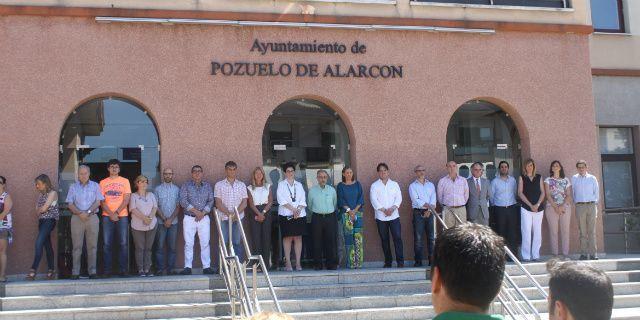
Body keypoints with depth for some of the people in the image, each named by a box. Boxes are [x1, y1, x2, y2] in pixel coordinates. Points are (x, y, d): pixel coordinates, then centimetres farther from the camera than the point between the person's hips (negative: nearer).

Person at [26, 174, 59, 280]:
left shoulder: (52, 193, -7)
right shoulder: (41, 194, 17)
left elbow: (44, 208, -13)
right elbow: (37, 210, 14)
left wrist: (39, 210, 4)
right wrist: (41, 210, -5)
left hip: (49, 220, -8)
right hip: (42, 221, 8)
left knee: (39, 242, -19)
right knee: (47, 244, 8)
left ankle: (33, 270, -24)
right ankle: (51, 270, 11)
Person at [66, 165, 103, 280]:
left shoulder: (95, 186, 10)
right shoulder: (73, 187, 12)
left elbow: (98, 202, 2)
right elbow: (70, 204, 4)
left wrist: (88, 212, -13)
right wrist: (79, 213, -13)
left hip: (92, 217, 0)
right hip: (77, 218, 0)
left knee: (92, 246, -1)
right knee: (77, 246, -2)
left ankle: (92, 271, 1)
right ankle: (75, 272, -1)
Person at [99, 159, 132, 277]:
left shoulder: (125, 181, 7)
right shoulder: (103, 183, 9)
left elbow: (126, 199, -1)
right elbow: (102, 201, 2)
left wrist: (117, 213, -11)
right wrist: (111, 214, -11)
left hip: (122, 216, 0)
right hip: (107, 216, 1)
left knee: (123, 243, -2)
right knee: (107, 244, -1)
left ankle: (124, 269, 2)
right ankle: (107, 270, 3)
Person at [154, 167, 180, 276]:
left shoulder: (177, 189, 8)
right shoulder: (158, 189, 4)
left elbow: (178, 206, 4)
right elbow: (156, 206, 0)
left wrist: (171, 219, -8)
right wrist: (164, 219, -8)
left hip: (173, 221, 1)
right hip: (161, 222, -1)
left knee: (172, 247, 2)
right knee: (160, 246, -3)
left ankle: (170, 268, 7)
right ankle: (160, 269, 1)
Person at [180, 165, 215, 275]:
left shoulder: (207, 186, 10)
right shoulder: (186, 185, 3)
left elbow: (211, 201, 5)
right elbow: (183, 201, -7)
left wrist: (203, 213, -9)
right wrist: (196, 211, -14)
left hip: (204, 218, 2)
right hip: (189, 218, -1)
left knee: (205, 243, 0)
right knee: (188, 244, -2)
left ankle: (206, 267, 3)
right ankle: (188, 267, 1)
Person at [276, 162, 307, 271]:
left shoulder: (299, 185, 17)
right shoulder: (281, 184, 7)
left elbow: (303, 200, 9)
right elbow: (282, 200, -4)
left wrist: (298, 210, -9)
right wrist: (293, 209, -13)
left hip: (299, 215, 3)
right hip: (286, 215, -3)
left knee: (298, 238, 0)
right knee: (287, 238, -5)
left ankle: (298, 263, 1)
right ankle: (288, 263, -3)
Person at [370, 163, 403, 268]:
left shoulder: (394, 184, 12)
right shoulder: (374, 185, 6)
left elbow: (399, 198, 4)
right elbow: (374, 200, -4)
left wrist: (392, 208, -12)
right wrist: (384, 210, -14)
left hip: (394, 215, 0)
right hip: (381, 216, 0)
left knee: (397, 238, -8)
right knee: (384, 240, 4)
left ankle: (400, 261, -7)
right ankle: (387, 262, 11)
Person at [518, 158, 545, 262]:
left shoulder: (539, 177, 12)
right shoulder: (522, 178, 7)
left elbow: (542, 192, 8)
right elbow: (520, 193, -1)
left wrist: (537, 204, -7)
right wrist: (530, 205, -9)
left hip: (539, 208, 2)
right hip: (526, 208, -2)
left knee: (537, 232, 2)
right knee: (526, 232, -7)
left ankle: (536, 255, 7)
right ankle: (526, 256, -4)